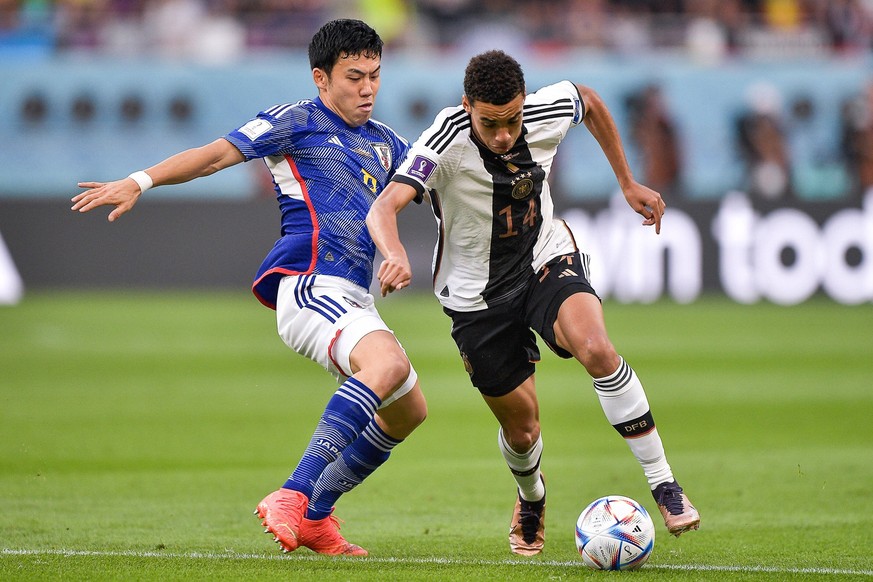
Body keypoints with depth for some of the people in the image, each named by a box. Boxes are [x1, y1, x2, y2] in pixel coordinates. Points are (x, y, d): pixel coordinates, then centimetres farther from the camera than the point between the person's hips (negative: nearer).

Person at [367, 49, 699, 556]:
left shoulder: (549, 113, -18)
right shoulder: (447, 142, -29)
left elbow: (589, 100, 8)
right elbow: (384, 208, -40)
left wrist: (628, 182, 11)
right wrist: (397, 256, -61)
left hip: (547, 259, 1)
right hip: (477, 295, -1)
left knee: (596, 348, -30)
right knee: (521, 427, 7)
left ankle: (664, 485, -21)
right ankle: (532, 500, 45)